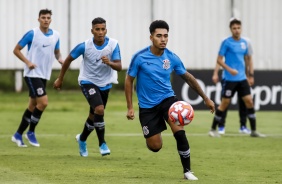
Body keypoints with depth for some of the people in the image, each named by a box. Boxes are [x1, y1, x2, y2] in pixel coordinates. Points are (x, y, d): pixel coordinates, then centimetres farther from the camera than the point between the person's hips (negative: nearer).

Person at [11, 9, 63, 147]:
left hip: (44, 75, 6)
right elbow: (16, 50, -5)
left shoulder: (55, 35, 6)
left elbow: (57, 52, 20)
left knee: (33, 106, 10)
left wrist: (60, 58, -3)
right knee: (43, 102, -17)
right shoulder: (32, 34, -10)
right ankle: (31, 132, -2)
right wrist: (27, 62, -18)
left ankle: (18, 135, 20)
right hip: (32, 74, -6)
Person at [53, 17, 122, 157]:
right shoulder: (84, 46, -19)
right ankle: (102, 144, -13)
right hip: (88, 82, -4)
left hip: (105, 84, 4)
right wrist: (60, 79, 4)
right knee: (99, 110, -25)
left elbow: (119, 67, -17)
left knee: (94, 116, 16)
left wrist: (109, 63, -39)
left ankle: (82, 139, 44)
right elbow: (68, 60, -4)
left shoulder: (113, 45, -15)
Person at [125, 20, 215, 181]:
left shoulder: (172, 58, -7)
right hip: (147, 106, -1)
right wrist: (130, 107, -9)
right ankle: (150, 137, 38)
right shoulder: (140, 57, -15)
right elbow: (129, 80, -4)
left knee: (180, 132, -23)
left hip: (167, 99, 1)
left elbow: (188, 78, 6)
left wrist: (206, 98, 9)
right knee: (155, 147, -2)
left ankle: (187, 171, -8)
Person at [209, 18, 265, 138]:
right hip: (230, 79, -5)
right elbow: (219, 60, -9)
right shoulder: (226, 42, -7)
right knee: (225, 103, -2)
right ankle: (213, 129, 10)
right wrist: (229, 69, -22)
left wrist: (250, 75, 14)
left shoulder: (245, 42, 9)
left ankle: (253, 131, 6)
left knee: (249, 101, 0)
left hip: (242, 78, 5)